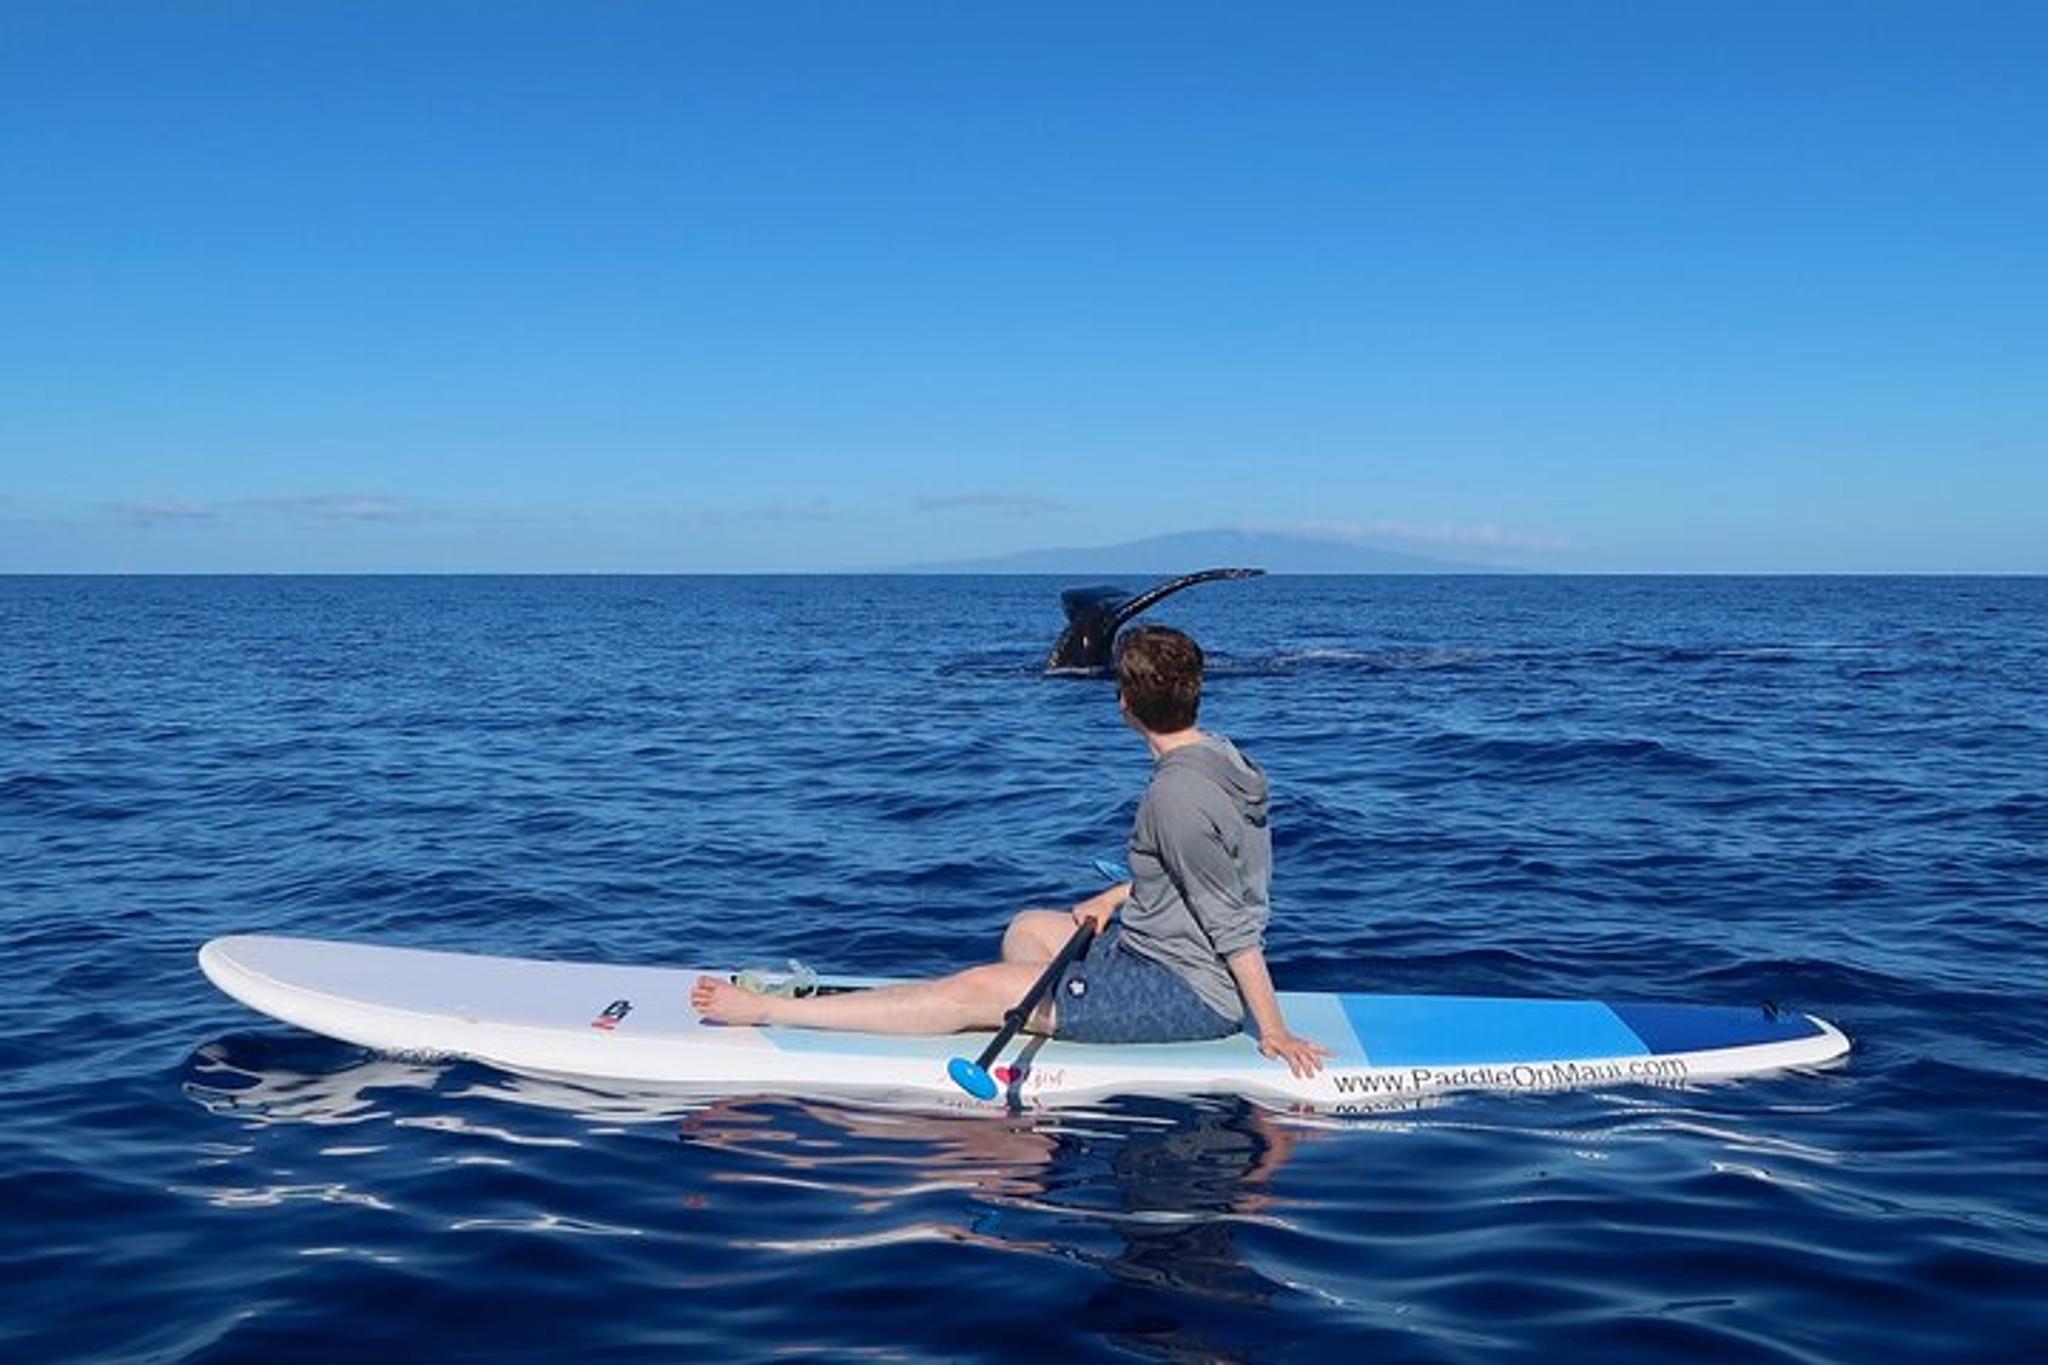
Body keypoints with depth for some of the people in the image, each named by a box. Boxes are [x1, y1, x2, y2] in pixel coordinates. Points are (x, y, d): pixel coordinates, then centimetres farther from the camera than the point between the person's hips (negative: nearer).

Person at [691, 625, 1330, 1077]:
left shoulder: (1176, 793, -24)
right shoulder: (1219, 755, 7)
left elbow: (1232, 924, -24)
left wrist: (1273, 1030, -21)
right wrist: (1114, 899, 10)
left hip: (1192, 992, -10)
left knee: (979, 990, -10)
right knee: (1028, 928, 25)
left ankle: (767, 1009, -6)